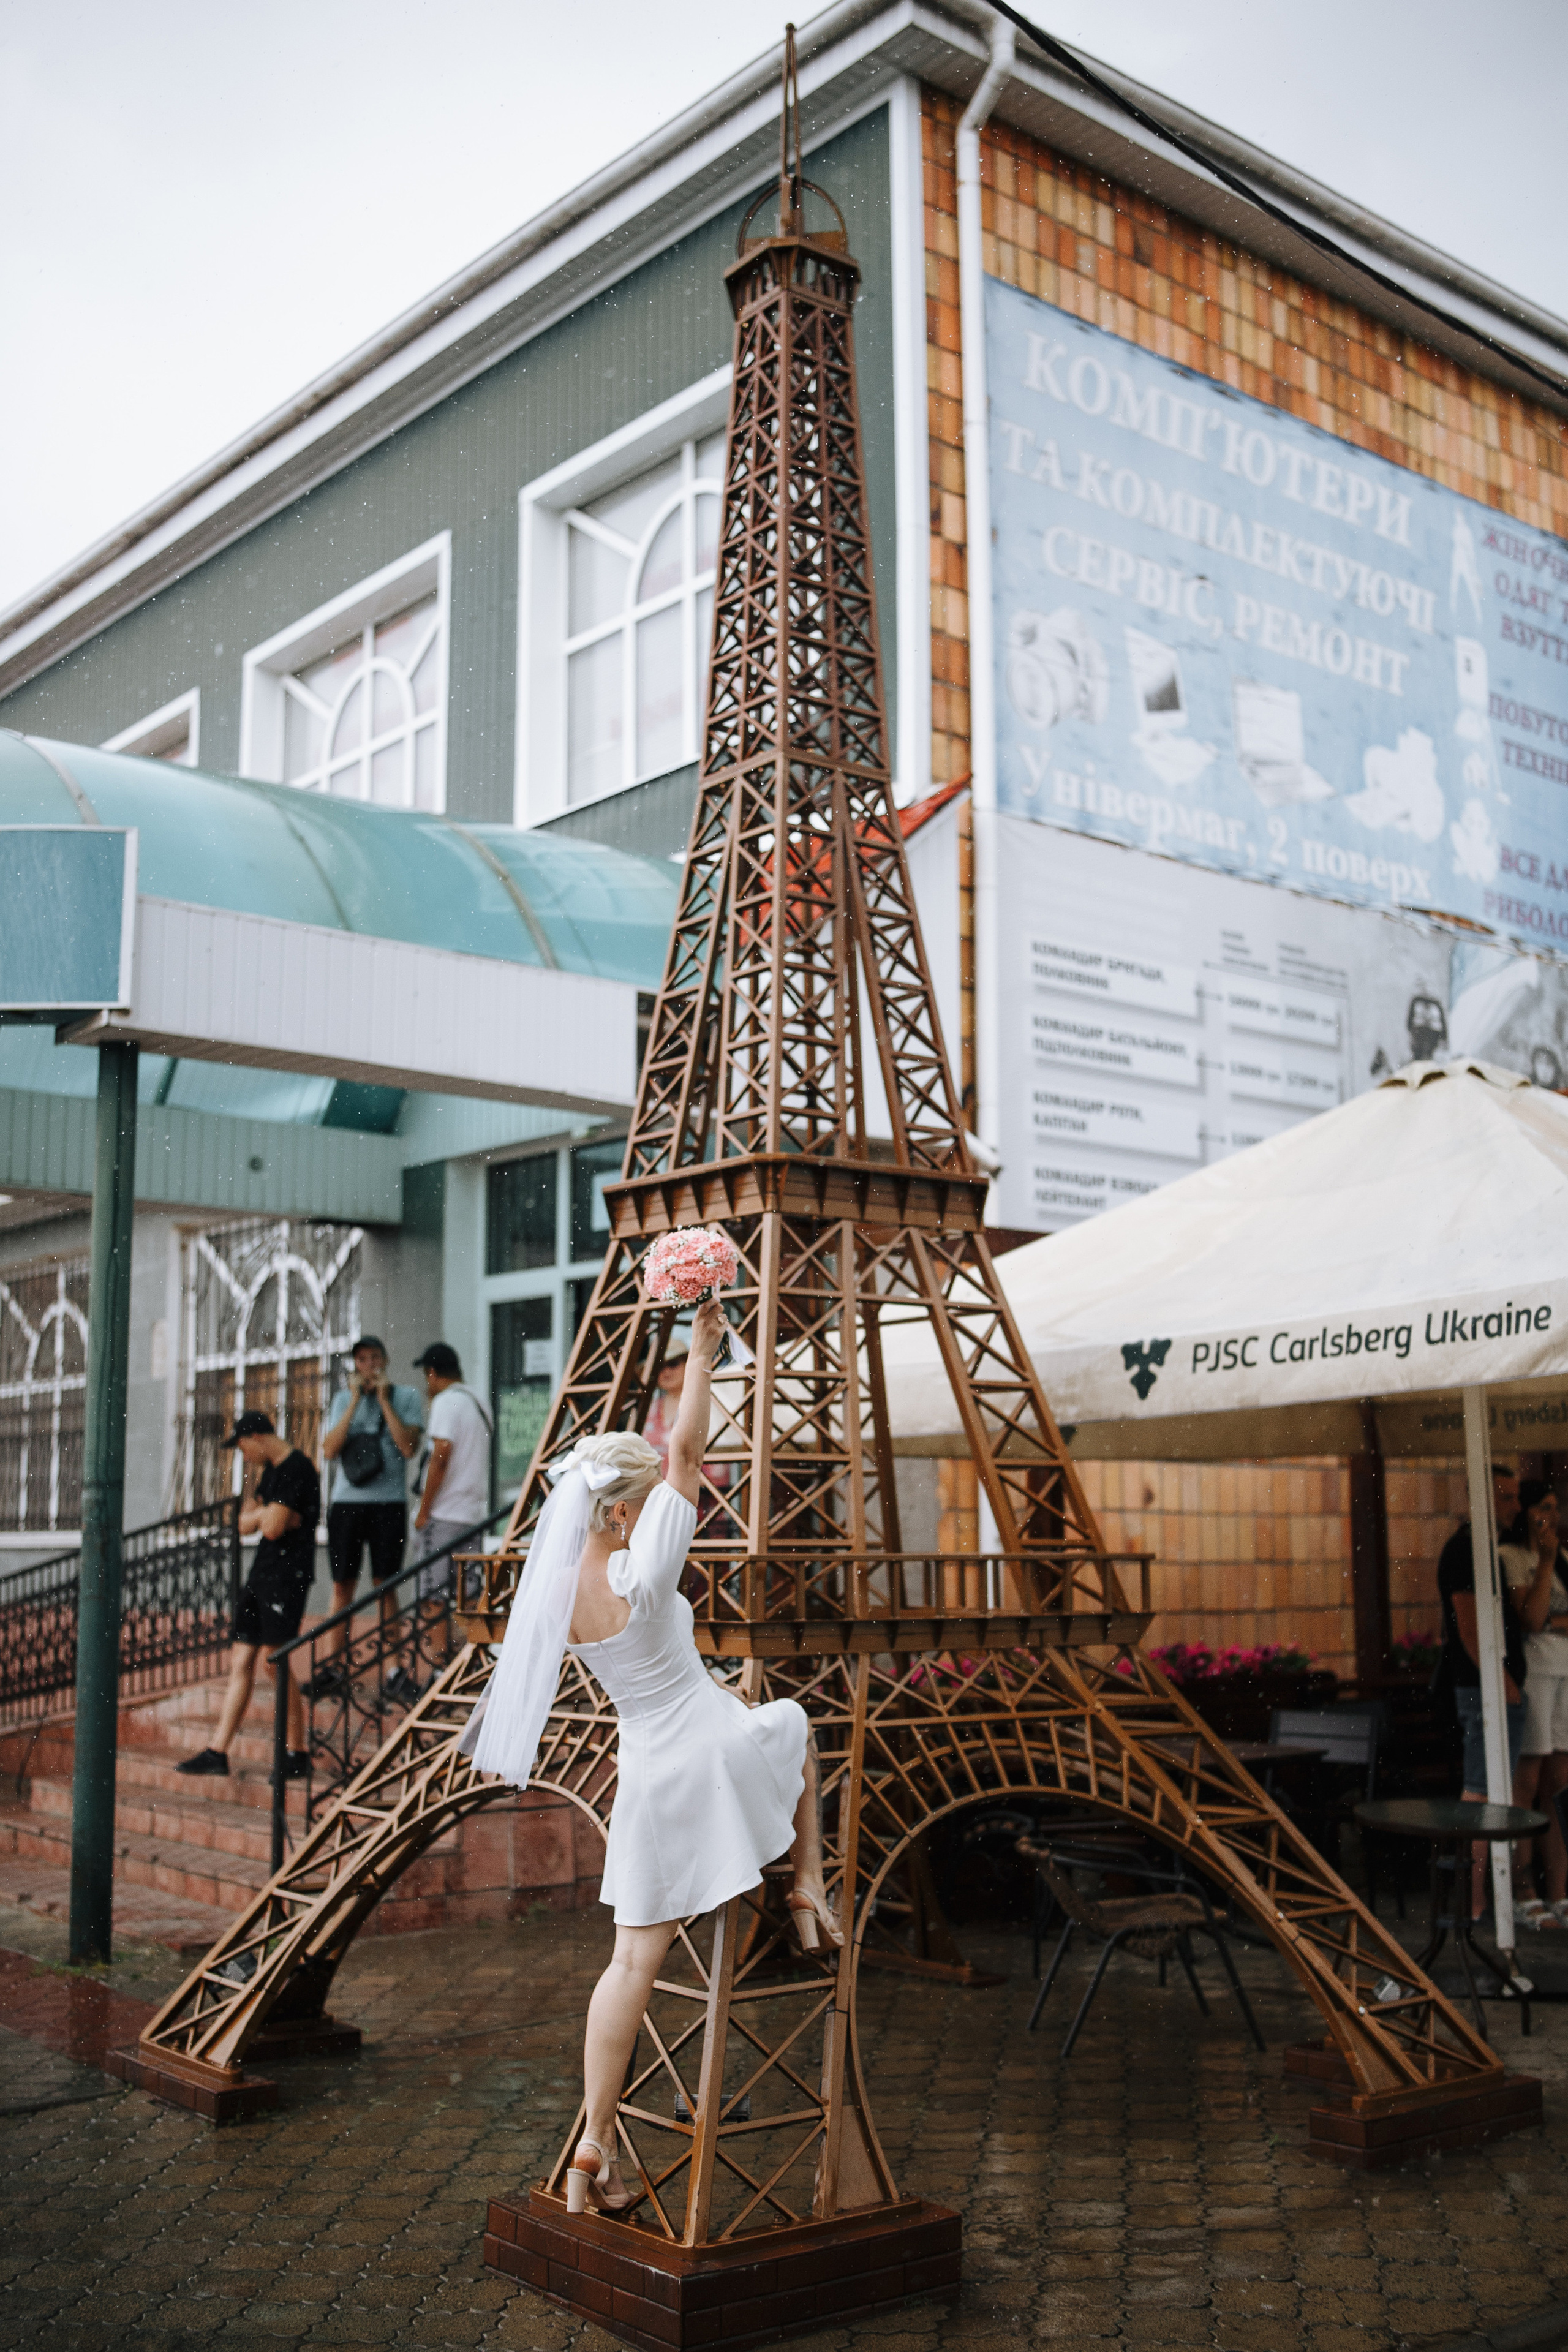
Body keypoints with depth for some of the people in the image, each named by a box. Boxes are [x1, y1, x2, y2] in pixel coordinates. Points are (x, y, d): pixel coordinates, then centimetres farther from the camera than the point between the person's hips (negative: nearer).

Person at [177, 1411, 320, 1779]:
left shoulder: (296, 1469, -13)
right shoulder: (271, 1471, 19)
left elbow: (272, 1527, -18)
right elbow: (246, 1524, 18)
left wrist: (262, 1514, 2)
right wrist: (267, 1514, -3)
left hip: (288, 1572, -10)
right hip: (263, 1570, 10)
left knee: (275, 1662, -10)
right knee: (241, 1660, 7)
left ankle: (297, 1755, -2)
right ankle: (218, 1753, 10)